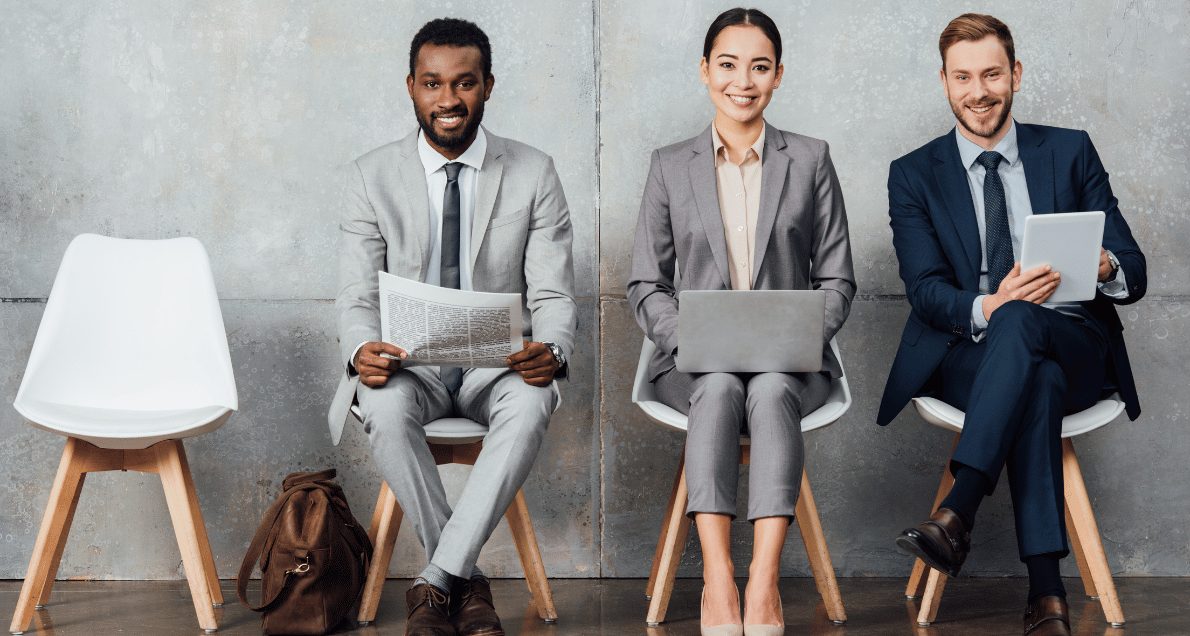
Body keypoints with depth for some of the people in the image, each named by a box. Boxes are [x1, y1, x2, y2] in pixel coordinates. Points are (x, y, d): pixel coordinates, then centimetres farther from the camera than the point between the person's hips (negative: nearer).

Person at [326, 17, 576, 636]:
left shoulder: (533, 174, 1)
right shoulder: (372, 176, 2)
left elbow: (553, 294, -1)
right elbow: (357, 296, -2)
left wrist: (551, 351, -25)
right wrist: (361, 351, -26)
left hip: (499, 362, 0)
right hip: (408, 361, 0)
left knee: (530, 404, -35)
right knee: (384, 407, -35)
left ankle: (436, 581, -31)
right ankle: (466, 581, -21)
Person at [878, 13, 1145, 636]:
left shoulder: (1071, 152, 11)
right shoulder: (914, 175, 10)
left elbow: (1133, 272, 6)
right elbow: (925, 289, -4)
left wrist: (1106, 267, -21)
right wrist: (985, 308, -28)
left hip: (1073, 348, 1)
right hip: (963, 354, 0)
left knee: (1020, 320, -36)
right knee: (1038, 381, -37)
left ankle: (956, 514, -47)